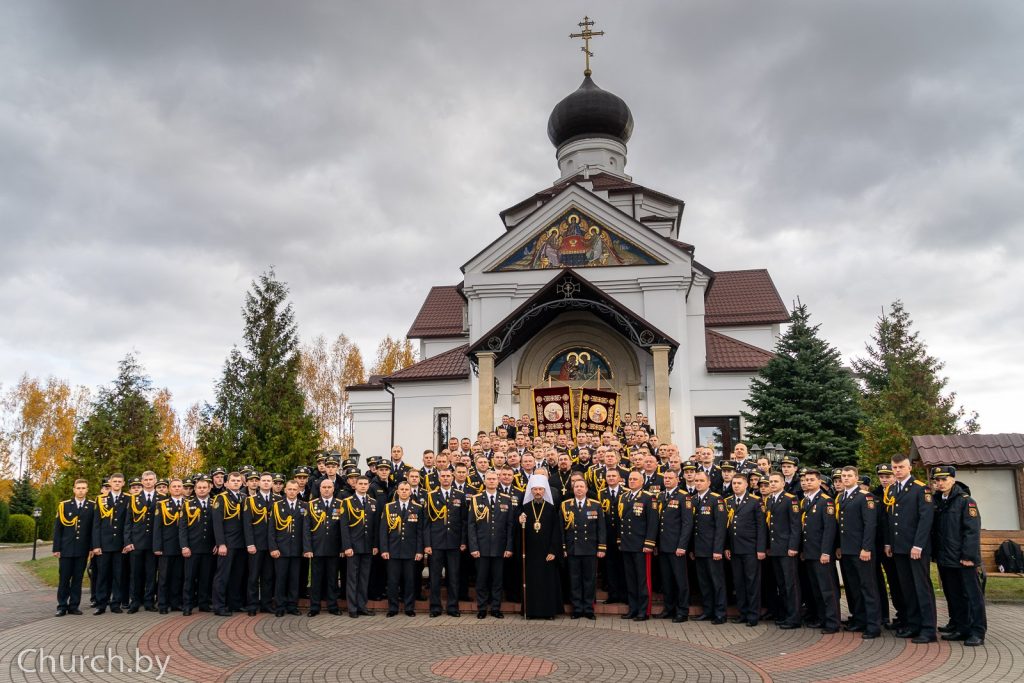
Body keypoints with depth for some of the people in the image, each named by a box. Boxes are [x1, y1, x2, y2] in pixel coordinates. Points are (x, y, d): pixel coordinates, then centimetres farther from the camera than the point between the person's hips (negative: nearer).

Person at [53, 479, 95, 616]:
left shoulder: (92, 506, 3)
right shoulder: (64, 505, 4)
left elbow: (94, 528, 3)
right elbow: (57, 528, 3)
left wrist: (92, 547, -2)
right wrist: (56, 548, -2)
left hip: (83, 549, 0)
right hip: (66, 548, 0)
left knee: (78, 579, 5)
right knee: (64, 578, 3)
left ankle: (74, 606, 12)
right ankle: (62, 606, 12)